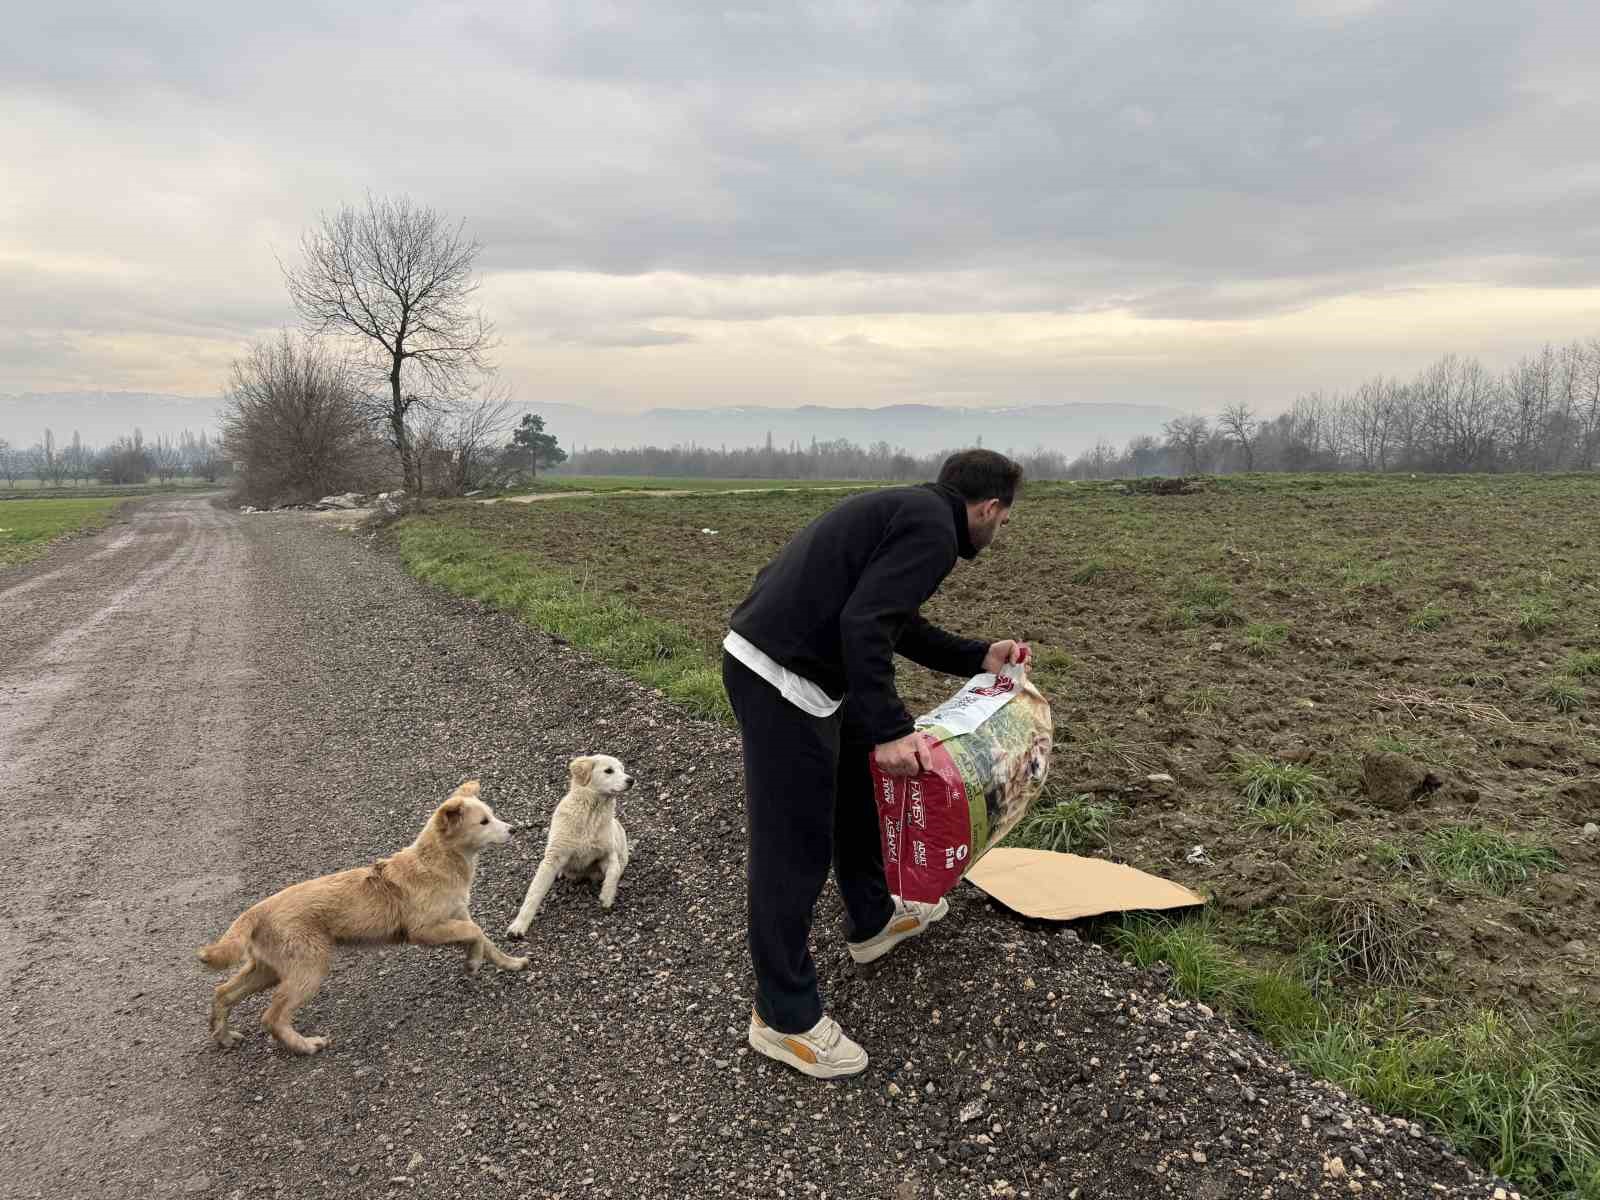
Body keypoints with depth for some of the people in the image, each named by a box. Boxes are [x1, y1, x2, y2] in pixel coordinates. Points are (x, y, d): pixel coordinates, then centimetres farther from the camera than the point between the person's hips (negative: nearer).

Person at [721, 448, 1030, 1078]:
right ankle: (784, 1018, 11)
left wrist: (979, 657, 22)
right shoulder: (932, 530, -13)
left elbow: (899, 623, 26)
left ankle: (872, 920, 46)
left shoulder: (908, 509, 18)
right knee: (795, 844, -2)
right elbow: (864, 626, -25)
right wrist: (889, 731, -26)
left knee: (855, 790, 26)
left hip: (766, 659, 11)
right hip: (780, 679, -11)